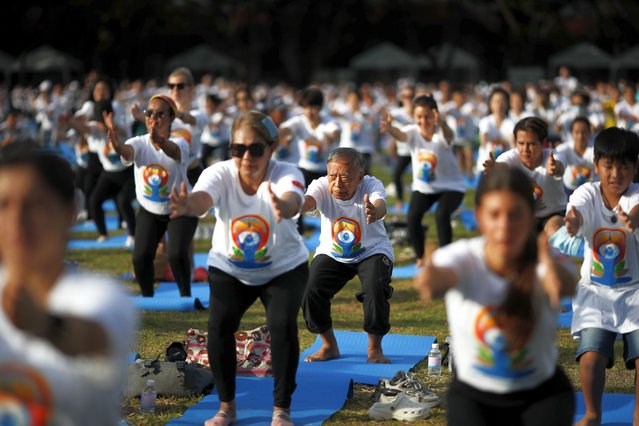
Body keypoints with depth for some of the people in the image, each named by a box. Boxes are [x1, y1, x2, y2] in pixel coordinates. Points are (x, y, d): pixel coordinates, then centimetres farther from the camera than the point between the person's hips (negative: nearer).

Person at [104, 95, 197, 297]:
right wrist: (117, 143, -65)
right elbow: (127, 152, -39)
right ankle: (147, 298, 14)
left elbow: (174, 151, -48)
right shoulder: (140, 143, -16)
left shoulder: (179, 143, -22)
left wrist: (161, 141, -72)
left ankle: (186, 297, 2)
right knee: (140, 256, -9)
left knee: (177, 255, -20)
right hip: (149, 211, 3)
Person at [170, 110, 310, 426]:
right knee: (219, 324, -19)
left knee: (282, 325, -22)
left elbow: (293, 201, -51)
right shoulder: (219, 174, -24)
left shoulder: (286, 174, -28)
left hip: (285, 268, -1)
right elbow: (203, 198, -47)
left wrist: (284, 207, -77)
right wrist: (189, 206, -72)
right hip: (229, 268, 1)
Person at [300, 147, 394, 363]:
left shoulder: (372, 185, -26)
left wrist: (375, 212, -74)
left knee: (375, 289, -28)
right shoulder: (322, 186, -22)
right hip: (331, 253, 2)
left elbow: (380, 206, -48)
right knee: (310, 291, -18)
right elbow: (308, 201, -44)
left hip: (373, 251, -2)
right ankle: (329, 346, 6)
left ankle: (375, 348, -5)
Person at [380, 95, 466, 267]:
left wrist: (442, 124, -74)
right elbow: (400, 135, -39)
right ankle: (420, 258, 4)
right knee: (412, 217, -18)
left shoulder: (441, 133, -23)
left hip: (451, 186, -3)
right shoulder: (412, 132, -16)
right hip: (423, 187, 3)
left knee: (441, 215, -27)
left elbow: (448, 135, -48)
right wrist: (389, 128, -65)